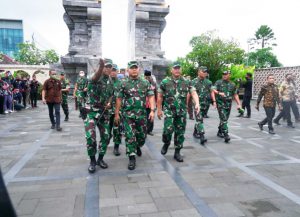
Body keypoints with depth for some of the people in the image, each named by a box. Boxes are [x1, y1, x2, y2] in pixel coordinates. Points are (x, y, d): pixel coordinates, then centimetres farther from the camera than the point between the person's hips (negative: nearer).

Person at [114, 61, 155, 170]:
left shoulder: (145, 82, 4)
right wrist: (116, 114, 1)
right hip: (128, 115, -2)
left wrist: (152, 110, -11)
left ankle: (138, 147, 44)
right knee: (130, 137, -4)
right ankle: (132, 158, 7)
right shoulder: (123, 83, 2)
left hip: (142, 114, 2)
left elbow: (151, 96, 0)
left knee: (142, 135, 13)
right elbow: (119, 99, 3)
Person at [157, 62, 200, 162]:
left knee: (180, 132, 7)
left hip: (182, 111, 3)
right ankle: (166, 144, 18)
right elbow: (159, 96, 4)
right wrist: (159, 110, 2)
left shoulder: (187, 82, 3)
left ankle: (177, 152, 22)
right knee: (168, 129, -15)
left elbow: (194, 93, -6)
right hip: (169, 110, -2)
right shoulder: (165, 82, -1)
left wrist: (197, 104, -24)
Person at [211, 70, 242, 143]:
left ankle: (220, 132, 31)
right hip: (220, 103, -5)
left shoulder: (232, 85, 11)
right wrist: (214, 101, -23)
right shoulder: (218, 82, -1)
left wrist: (238, 104, 9)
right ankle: (226, 135, -15)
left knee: (225, 119, 13)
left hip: (228, 104, 5)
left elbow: (235, 95, 17)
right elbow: (213, 91, -10)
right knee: (223, 119, -13)